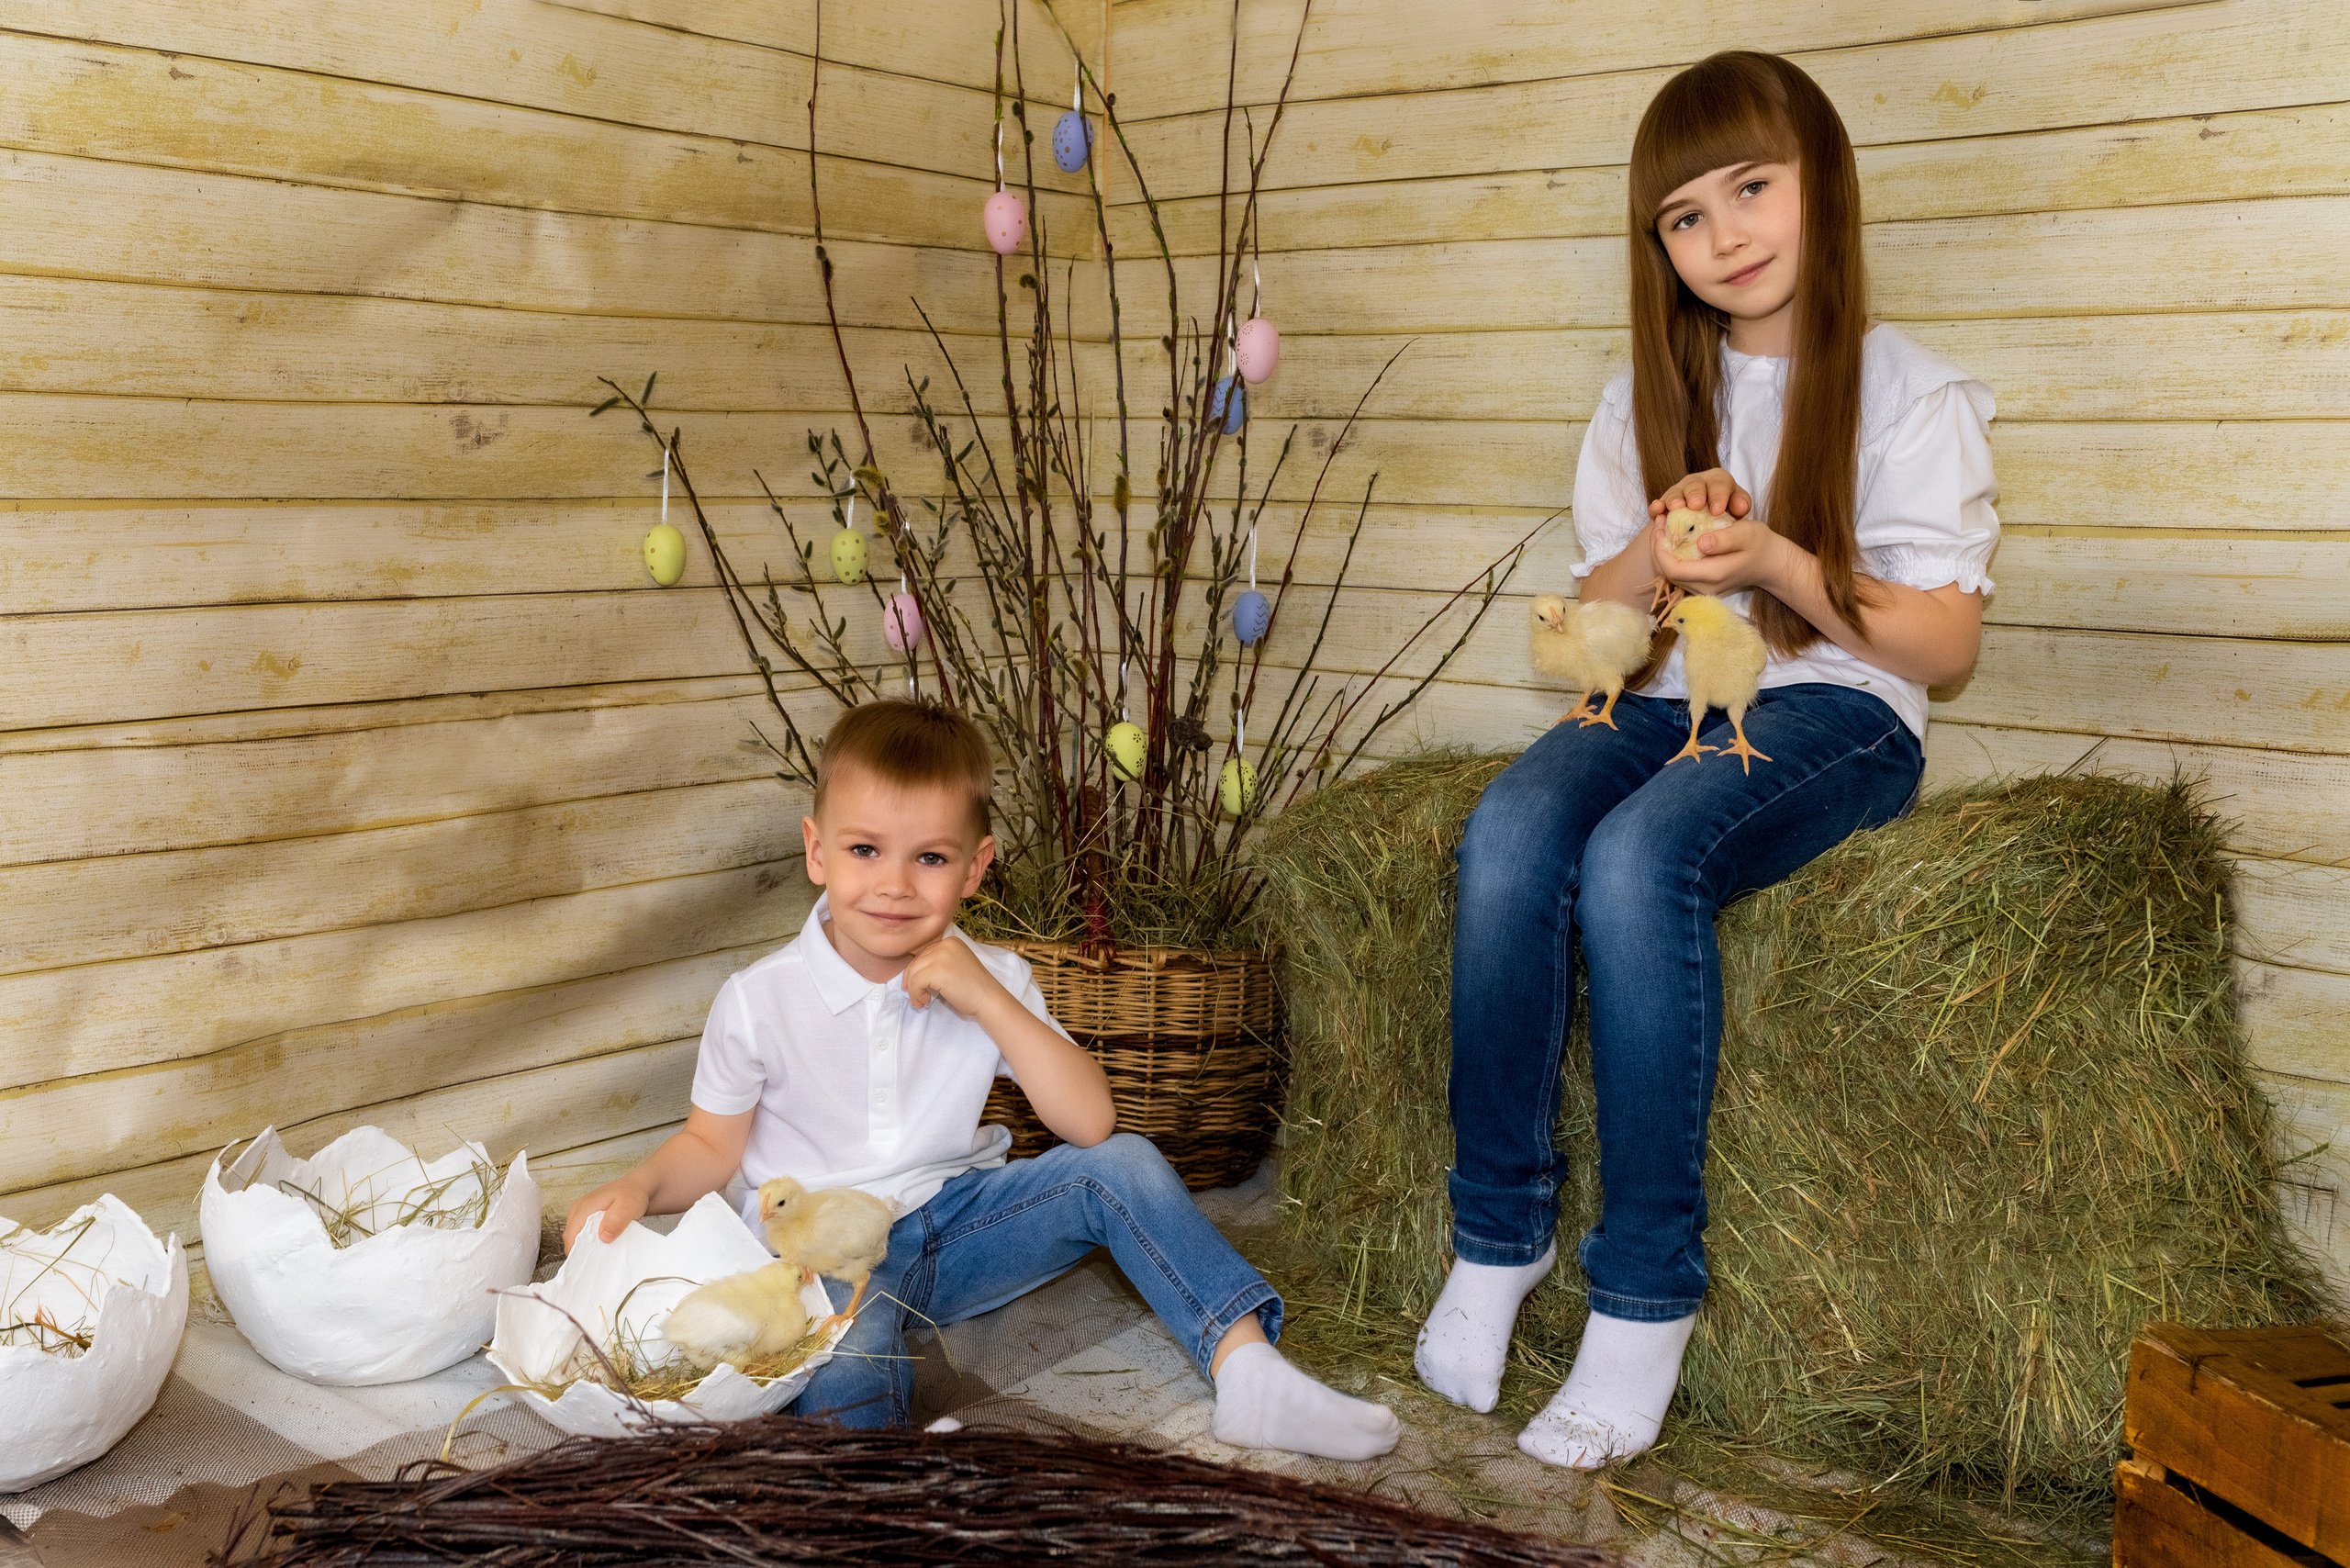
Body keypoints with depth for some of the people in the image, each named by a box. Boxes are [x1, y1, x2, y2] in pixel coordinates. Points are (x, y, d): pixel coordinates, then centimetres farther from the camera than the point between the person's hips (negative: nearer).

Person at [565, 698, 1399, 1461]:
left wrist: (989, 1002, -22)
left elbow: (1091, 1122, -13)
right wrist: (637, 1189, -17)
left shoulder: (990, 981, -3)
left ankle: (1247, 1372, -17)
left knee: (1119, 1163, -16)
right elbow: (713, 1144, 4)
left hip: (957, 1222, 3)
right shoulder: (759, 1002, -10)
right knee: (847, 1384, -37)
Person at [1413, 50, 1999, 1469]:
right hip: (1665, 703, 4)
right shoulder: (1648, 398, 16)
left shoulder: (1913, 393, 2)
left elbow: (1945, 644, -2)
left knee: (1637, 859, -36)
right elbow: (1592, 619, 14)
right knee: (1511, 837, -30)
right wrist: (1658, 554, -9)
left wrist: (1774, 562, -17)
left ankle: (1646, 1295, -26)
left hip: (1837, 711, -4)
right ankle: (1498, 1233, -19)